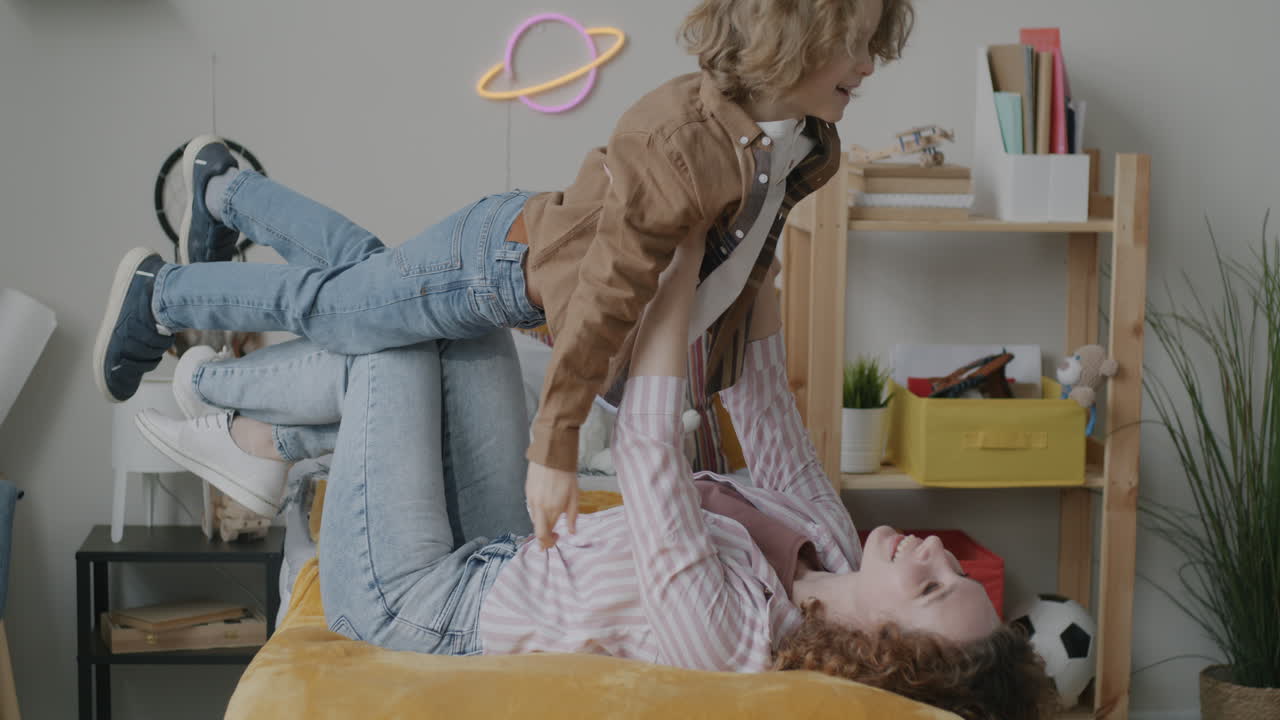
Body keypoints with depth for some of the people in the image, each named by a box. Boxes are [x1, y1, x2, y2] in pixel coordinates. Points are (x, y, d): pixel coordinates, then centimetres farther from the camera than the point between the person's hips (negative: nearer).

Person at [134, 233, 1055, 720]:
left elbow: (646, 451, -38)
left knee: (397, 348, -1)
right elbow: (770, 420, -5)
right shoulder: (829, 553, -16)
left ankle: (201, 384, 27)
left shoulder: (721, 635, -39)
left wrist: (685, 258, -35)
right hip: (502, 562, 8)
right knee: (472, 334, 7)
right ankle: (258, 440, 25)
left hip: (411, 601, -8)